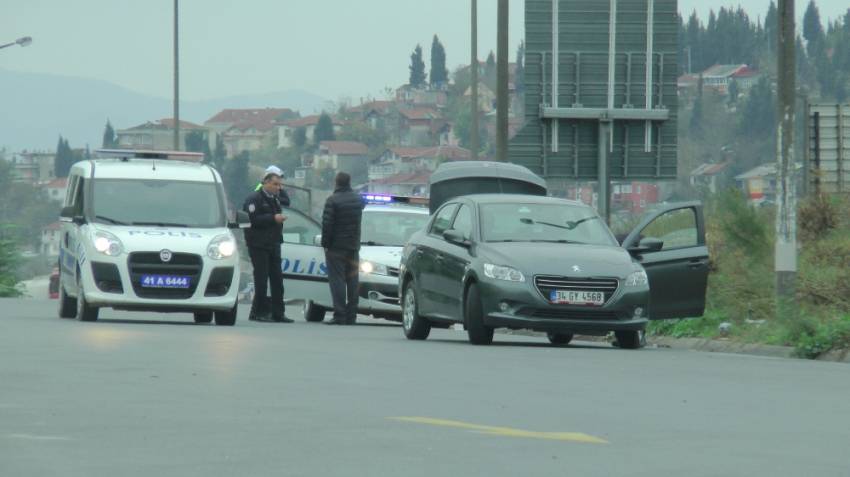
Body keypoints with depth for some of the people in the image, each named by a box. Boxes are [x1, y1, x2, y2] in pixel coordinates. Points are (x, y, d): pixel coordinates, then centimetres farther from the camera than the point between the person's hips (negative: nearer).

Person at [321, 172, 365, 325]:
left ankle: (339, 315, -11)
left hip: (336, 247, -6)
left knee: (337, 280, -6)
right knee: (352, 282, 9)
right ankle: (351, 316, 10)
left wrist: (325, 243, -9)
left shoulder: (332, 200, -13)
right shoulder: (358, 199, 7)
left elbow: (326, 224, -15)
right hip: (354, 247, 6)